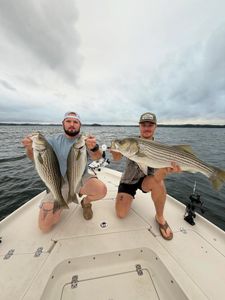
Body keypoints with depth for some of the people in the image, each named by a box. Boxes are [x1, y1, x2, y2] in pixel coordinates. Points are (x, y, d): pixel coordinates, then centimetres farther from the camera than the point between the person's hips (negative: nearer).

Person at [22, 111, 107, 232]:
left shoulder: (84, 140, -6)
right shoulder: (53, 140, -1)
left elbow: (97, 157, -21)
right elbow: (35, 157, -10)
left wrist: (94, 147, -45)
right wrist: (30, 148, -34)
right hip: (59, 183, 2)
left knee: (101, 190, -29)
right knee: (44, 226, -3)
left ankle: (86, 202, 7)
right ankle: (63, 201, 26)